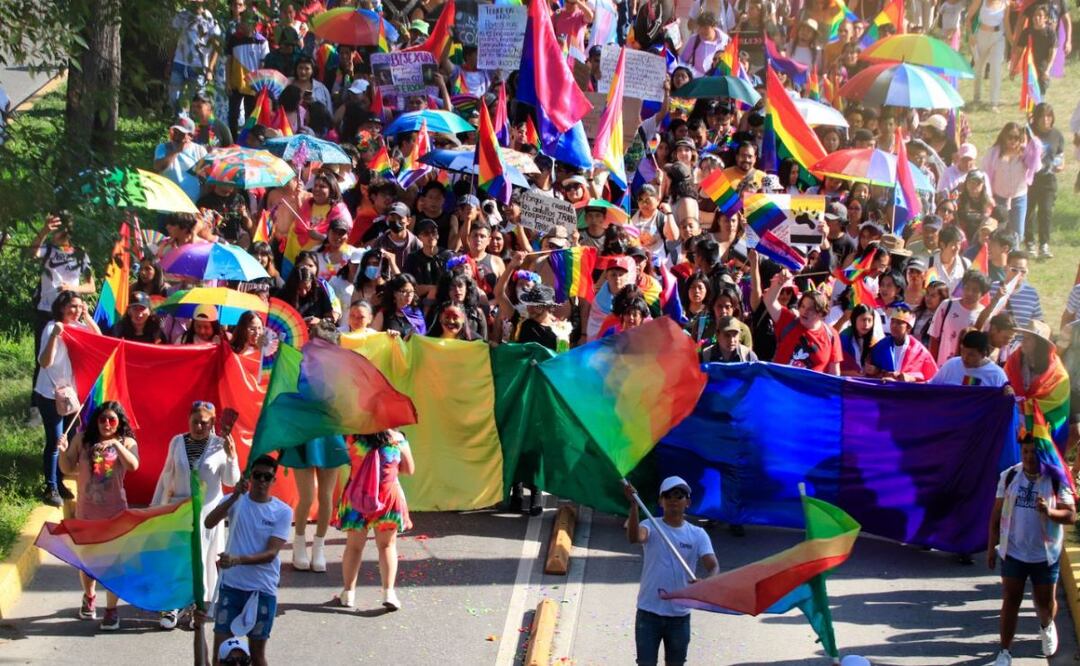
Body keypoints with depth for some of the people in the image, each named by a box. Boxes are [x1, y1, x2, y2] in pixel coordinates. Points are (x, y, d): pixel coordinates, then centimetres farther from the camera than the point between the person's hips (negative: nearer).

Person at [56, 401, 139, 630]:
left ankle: (111, 610, 9)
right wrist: (63, 451, -16)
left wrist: (116, 444, -35)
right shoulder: (83, 439, -1)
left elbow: (133, 466, -24)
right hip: (86, 510, 2)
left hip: (114, 511, -2)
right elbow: (67, 469, 3)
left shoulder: (126, 442, -5)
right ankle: (89, 597, 41)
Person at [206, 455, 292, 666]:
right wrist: (234, 496, -29)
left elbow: (271, 553, -12)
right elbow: (209, 523, -18)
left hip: (263, 590, -1)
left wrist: (238, 560, -27)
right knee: (220, 649, -2)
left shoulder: (283, 512, -4)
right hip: (231, 585, 1)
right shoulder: (236, 501, 0)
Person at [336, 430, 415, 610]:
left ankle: (348, 592, 18)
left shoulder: (354, 438, -10)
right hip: (388, 497, 0)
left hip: (357, 498, 0)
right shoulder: (397, 439, -8)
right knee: (387, 545, 13)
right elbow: (409, 469, 3)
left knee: (354, 546, 15)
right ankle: (388, 592, 2)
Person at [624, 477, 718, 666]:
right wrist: (634, 505, -43)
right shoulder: (651, 527, -4)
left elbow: (713, 566, -11)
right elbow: (634, 537, -28)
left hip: (680, 615, 2)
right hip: (649, 612, -2)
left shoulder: (698, 535, 1)